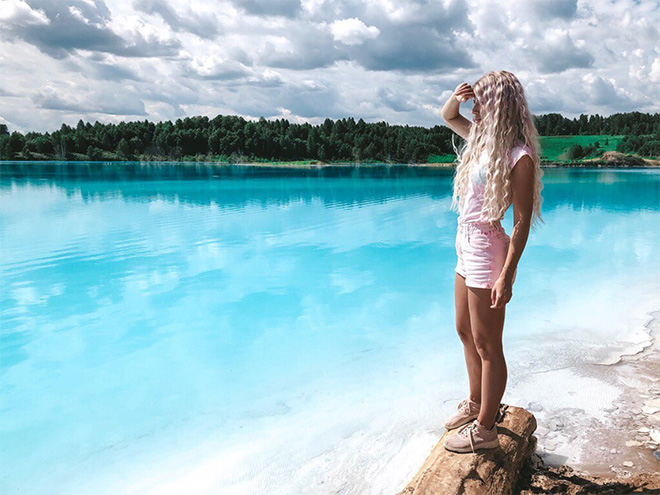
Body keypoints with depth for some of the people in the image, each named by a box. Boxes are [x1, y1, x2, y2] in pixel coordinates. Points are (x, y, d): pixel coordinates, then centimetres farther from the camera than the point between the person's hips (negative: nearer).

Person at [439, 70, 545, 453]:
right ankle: (476, 403, 41)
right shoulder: (483, 138, 7)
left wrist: (506, 276, -21)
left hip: (486, 250, -9)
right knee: (465, 332, 21)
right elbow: (448, 117, 24)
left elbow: (522, 222, -19)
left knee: (487, 346, 3)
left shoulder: (518, 156, -17)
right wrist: (456, 98, 1)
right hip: (467, 248, 9)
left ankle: (484, 429, 20)